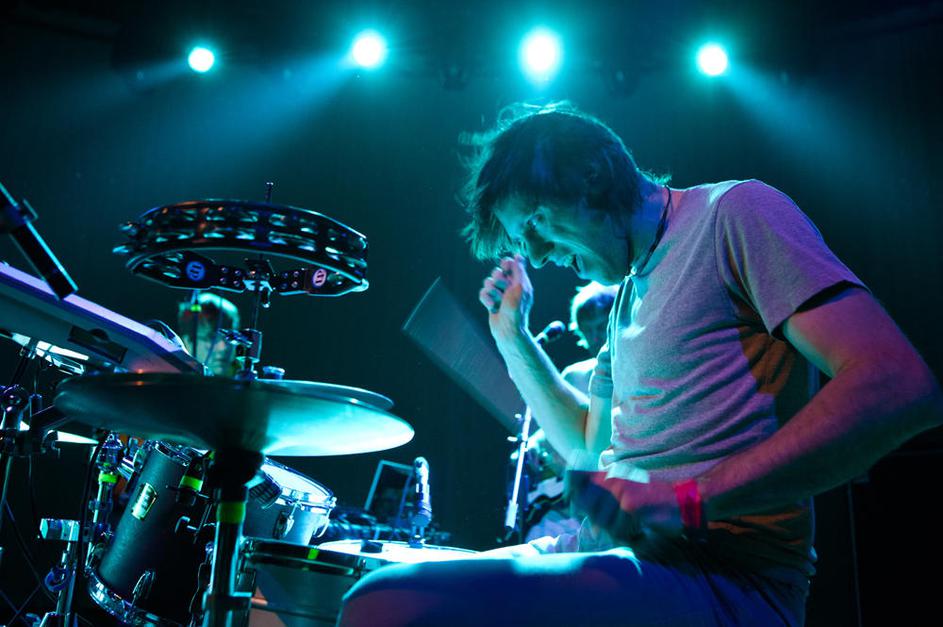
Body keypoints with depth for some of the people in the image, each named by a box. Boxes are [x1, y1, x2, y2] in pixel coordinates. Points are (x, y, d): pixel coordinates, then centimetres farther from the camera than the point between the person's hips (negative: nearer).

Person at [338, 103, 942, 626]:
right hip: (615, 549, 9)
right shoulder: (632, 290, 20)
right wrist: (514, 337, 17)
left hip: (723, 577, -9)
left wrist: (689, 500, -25)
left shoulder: (733, 212, -6)